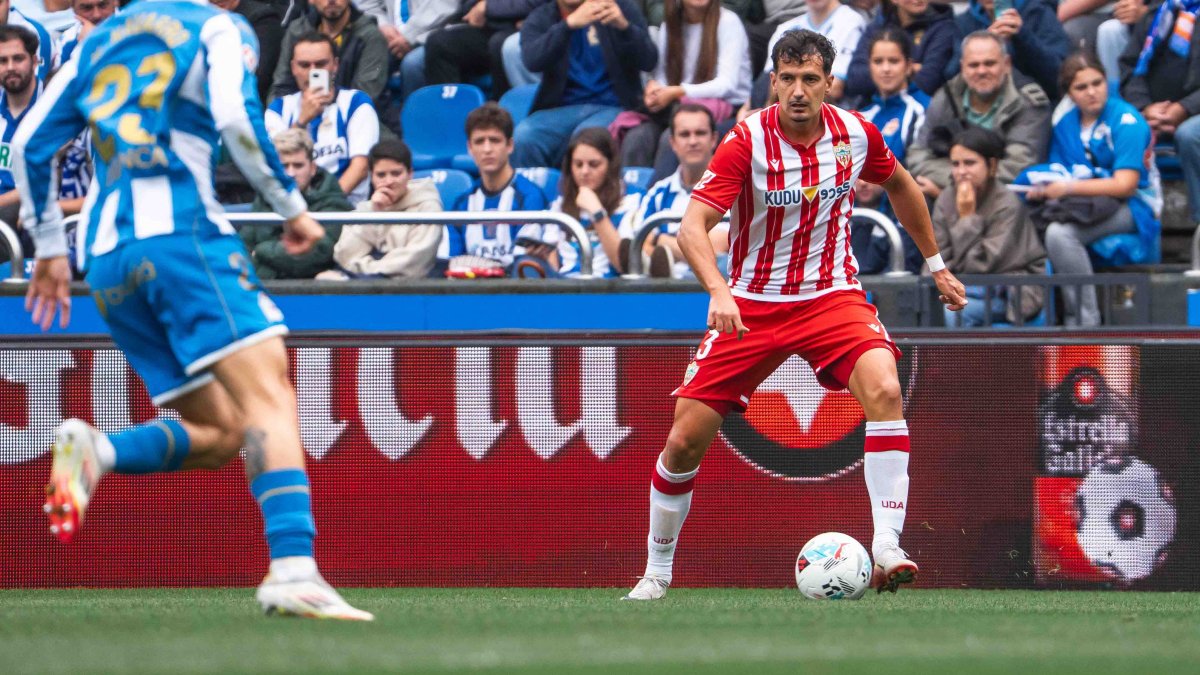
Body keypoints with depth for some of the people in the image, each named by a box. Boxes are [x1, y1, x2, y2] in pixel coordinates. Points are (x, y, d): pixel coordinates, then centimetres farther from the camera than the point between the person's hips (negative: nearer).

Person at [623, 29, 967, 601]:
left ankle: (887, 549, -28)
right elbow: (693, 226, -25)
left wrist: (936, 264, 23)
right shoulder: (747, 141, -16)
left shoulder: (855, 134, -5)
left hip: (831, 296, 1)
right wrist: (718, 290, -43)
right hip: (751, 305, -1)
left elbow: (900, 186, 18)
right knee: (685, 440, -4)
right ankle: (656, 570, 18)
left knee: (883, 388, -28)